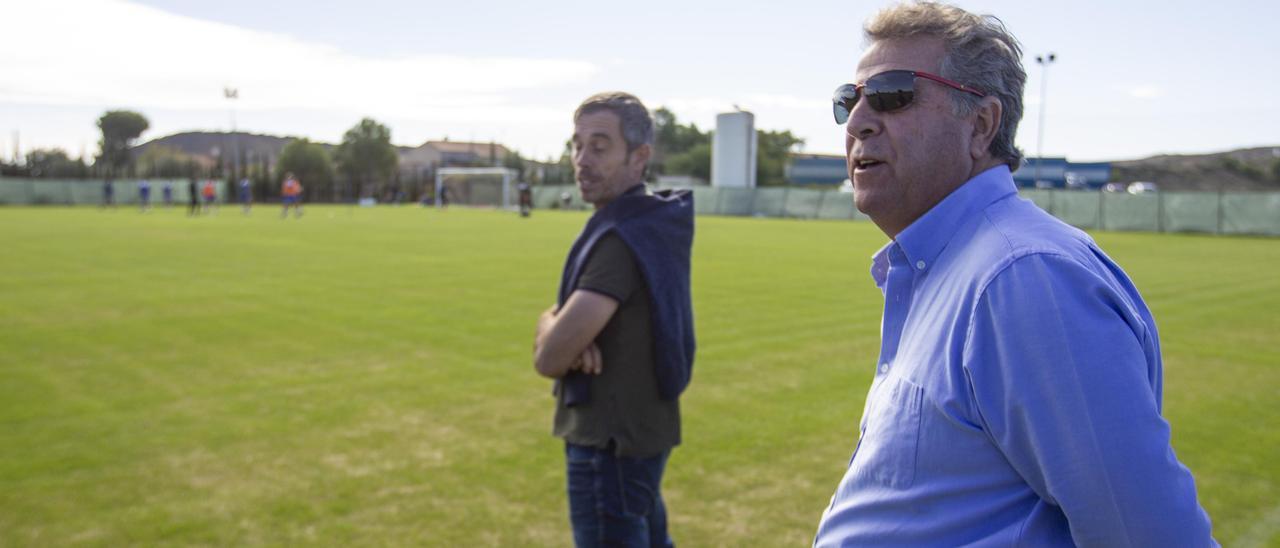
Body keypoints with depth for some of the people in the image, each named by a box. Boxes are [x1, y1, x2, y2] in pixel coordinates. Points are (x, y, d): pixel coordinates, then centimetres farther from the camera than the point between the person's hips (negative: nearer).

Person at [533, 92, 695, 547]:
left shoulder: (622, 238, -23)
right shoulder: (654, 224, 7)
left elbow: (549, 359, -22)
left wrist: (549, 321, -2)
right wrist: (569, 332, -13)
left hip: (611, 444, -10)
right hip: (639, 432, 10)